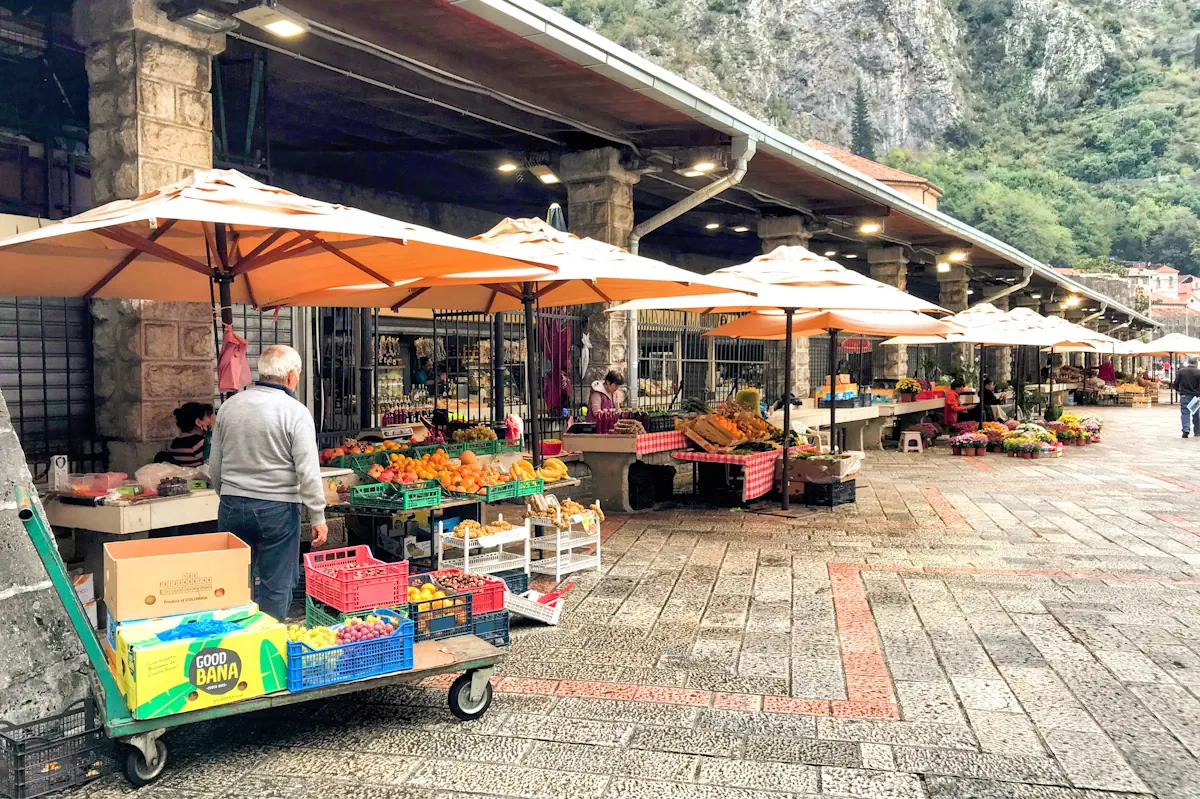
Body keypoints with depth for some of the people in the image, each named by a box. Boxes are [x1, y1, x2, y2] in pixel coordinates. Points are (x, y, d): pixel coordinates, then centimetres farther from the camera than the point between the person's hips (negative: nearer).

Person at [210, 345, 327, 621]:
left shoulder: (229, 405, 6)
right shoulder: (295, 412, -10)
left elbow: (215, 466, 13)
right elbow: (308, 472, -13)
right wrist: (318, 517, -6)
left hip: (232, 506, 5)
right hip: (277, 509, -5)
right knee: (276, 585, 5)